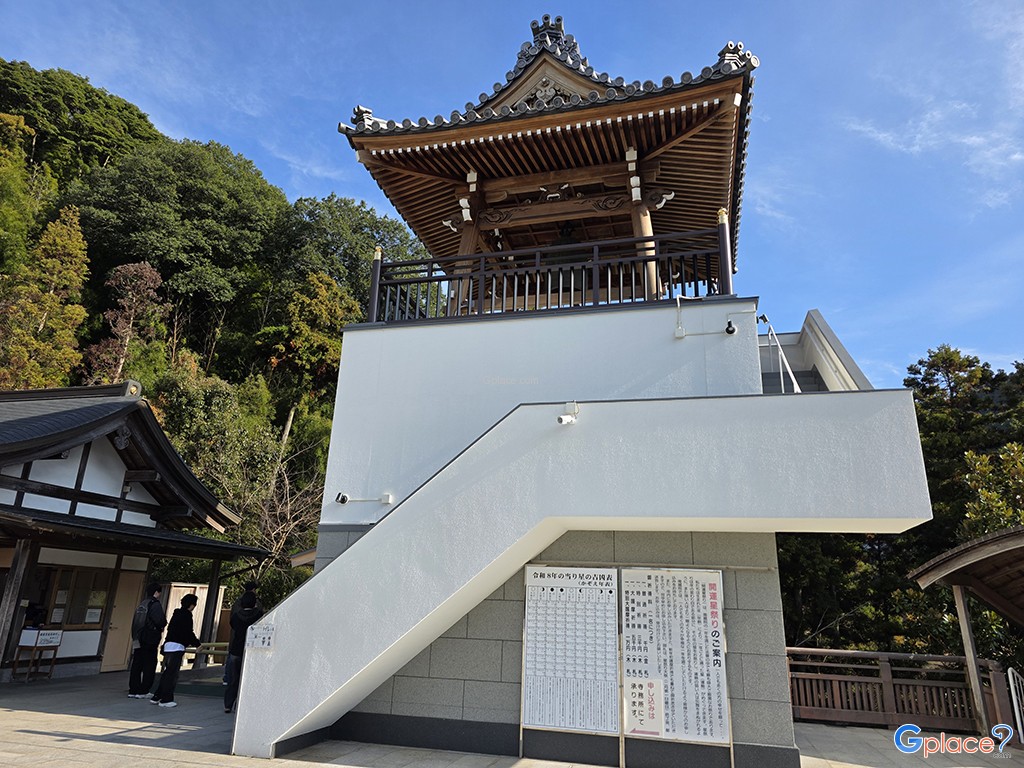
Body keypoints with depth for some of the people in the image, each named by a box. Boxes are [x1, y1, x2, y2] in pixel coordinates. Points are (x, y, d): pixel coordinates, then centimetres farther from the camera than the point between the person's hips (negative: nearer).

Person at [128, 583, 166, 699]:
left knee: (136, 666, 11)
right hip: (150, 641, -8)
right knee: (149, 666, 0)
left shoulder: (141, 605, 15)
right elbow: (160, 621, -23)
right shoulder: (155, 604, -12)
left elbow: (134, 623, 19)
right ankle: (143, 691, 0)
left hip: (138, 640, 8)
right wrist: (165, 620, -3)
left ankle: (133, 690, 15)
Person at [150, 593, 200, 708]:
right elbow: (188, 633, -11)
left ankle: (156, 697, 18)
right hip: (177, 647, -9)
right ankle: (166, 699, 0)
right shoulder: (186, 615, -10)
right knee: (172, 674, -3)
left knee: (167, 672, 15)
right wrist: (197, 643, 2)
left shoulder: (177, 614, 17)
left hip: (168, 645, 9)